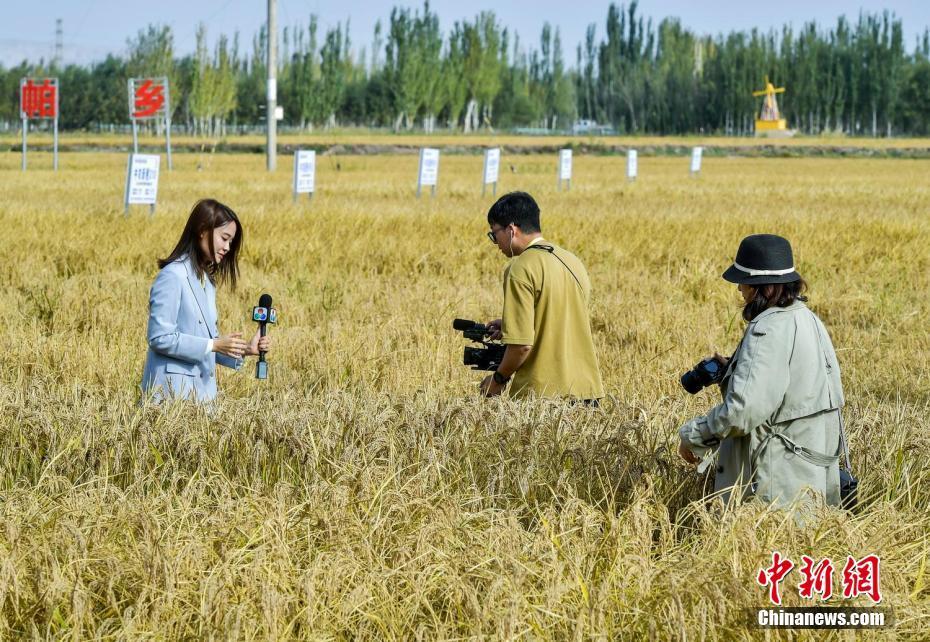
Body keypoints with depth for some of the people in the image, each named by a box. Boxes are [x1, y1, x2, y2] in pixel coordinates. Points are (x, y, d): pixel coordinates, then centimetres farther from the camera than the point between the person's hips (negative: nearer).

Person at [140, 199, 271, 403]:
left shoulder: (207, 280, 16)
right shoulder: (172, 276, -11)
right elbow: (159, 338, -17)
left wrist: (245, 350, 4)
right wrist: (214, 345, -18)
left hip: (202, 391, 8)